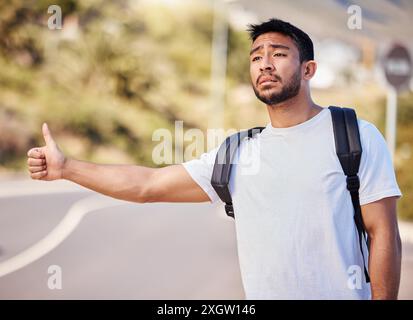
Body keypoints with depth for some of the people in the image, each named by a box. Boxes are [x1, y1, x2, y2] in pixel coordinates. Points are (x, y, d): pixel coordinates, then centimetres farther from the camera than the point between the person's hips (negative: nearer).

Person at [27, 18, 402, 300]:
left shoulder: (357, 136, -3)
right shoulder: (237, 154, 7)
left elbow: (383, 233, -6)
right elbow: (147, 185, 6)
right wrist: (66, 167, 1)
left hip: (340, 292, -4)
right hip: (261, 293, 4)